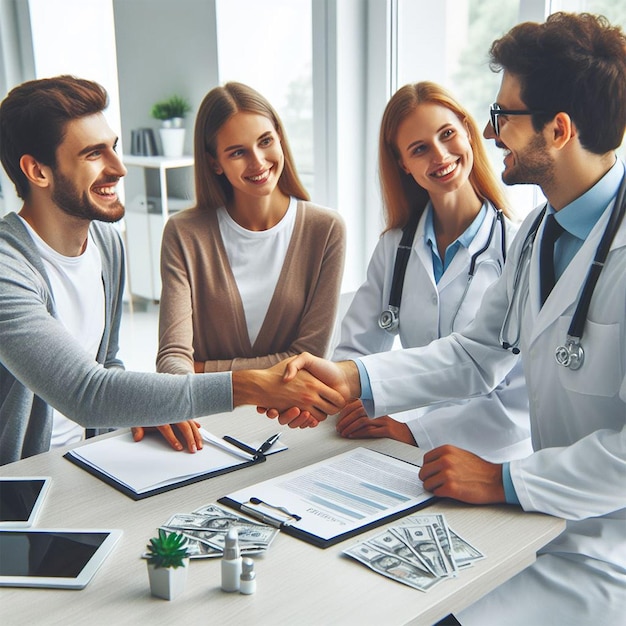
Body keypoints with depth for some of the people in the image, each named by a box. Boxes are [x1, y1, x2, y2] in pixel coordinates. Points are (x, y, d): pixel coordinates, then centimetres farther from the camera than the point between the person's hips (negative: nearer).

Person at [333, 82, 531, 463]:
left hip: (496, 460, -3)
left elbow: (525, 402, -13)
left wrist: (414, 427, -19)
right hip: (411, 459, 4)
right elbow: (355, 352, 6)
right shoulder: (394, 248, 9)